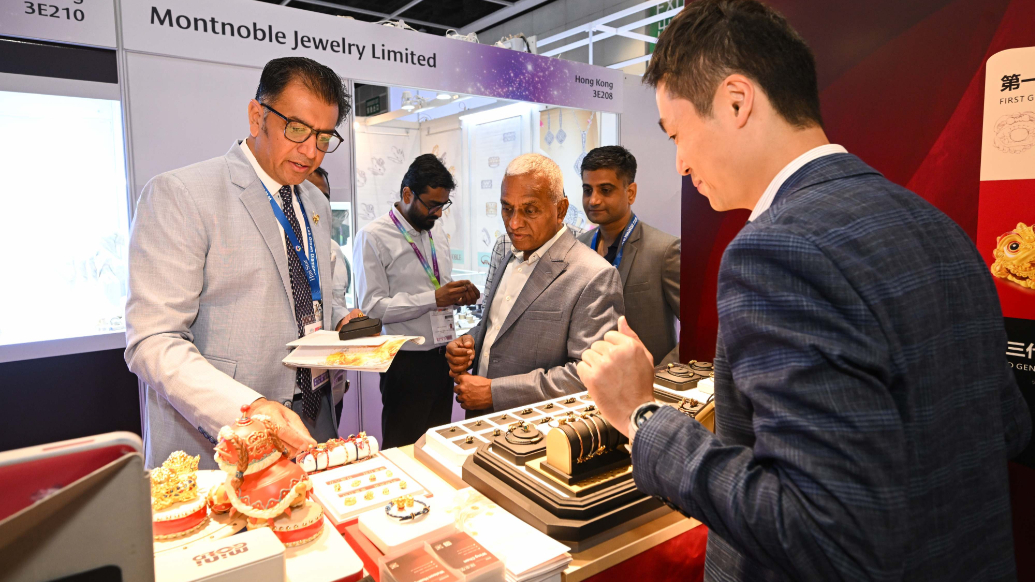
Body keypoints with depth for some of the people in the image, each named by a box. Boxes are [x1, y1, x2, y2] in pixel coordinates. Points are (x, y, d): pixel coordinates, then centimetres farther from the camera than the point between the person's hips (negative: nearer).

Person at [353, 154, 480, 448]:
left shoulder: (438, 234, 13)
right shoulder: (373, 237, -9)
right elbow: (373, 307, -17)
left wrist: (459, 296, -2)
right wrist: (433, 299, -22)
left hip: (444, 356, 7)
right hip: (407, 362, -6)